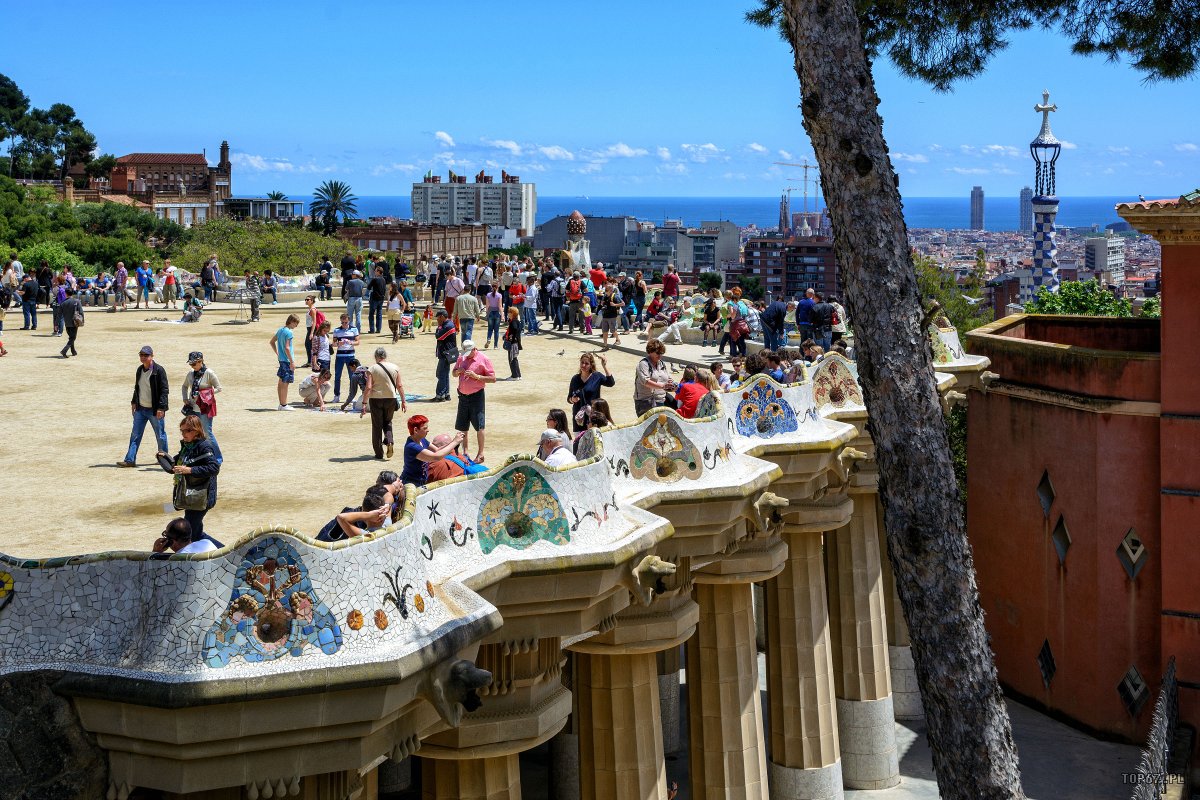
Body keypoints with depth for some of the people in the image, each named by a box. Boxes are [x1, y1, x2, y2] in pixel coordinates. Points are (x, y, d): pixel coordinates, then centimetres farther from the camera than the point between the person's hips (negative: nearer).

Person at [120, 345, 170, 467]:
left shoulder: (159, 370, -12)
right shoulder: (140, 370, 10)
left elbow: (165, 390, -14)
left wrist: (161, 407, -18)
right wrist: (134, 402, 16)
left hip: (154, 410, -7)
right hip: (141, 409, 7)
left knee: (160, 435, 5)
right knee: (135, 435, 4)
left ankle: (164, 456, 21)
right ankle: (130, 460, 6)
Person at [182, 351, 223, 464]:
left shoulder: (209, 373, -9)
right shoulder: (191, 374, 7)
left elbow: (218, 388, -8)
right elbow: (185, 386, 25)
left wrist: (205, 394, -17)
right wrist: (185, 399, 10)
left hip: (205, 408, -6)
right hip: (193, 408, 6)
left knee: (207, 433, -7)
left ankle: (218, 458, 2)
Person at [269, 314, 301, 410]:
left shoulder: (280, 330, 10)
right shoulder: (289, 333, -17)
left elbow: (272, 342, 19)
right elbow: (287, 348, -22)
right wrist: (292, 362, -18)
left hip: (281, 359, 9)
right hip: (287, 360, -9)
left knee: (281, 382, 12)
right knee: (285, 383, -4)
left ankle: (281, 404, 19)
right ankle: (284, 405, -1)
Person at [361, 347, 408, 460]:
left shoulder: (372, 369, -7)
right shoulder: (395, 368, 1)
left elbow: (368, 387, -12)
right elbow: (399, 385, 3)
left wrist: (364, 403, -10)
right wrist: (403, 401, 11)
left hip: (376, 399, -2)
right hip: (391, 398, 2)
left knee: (377, 425, 8)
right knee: (387, 422, 23)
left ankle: (379, 453, 10)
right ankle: (389, 441, -4)